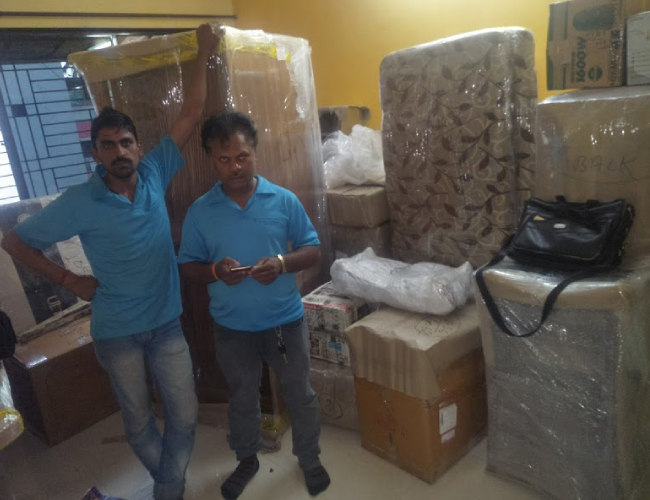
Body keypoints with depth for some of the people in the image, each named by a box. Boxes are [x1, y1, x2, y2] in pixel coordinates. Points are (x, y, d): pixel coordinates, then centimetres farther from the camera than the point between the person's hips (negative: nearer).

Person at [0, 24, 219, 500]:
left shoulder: (154, 175, -6)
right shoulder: (79, 202, -13)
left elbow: (192, 114, -4)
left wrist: (204, 55, -5)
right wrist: (69, 279, -5)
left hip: (167, 322, 2)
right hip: (117, 331, -1)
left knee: (185, 415, 6)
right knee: (139, 422, 16)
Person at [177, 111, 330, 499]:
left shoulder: (285, 200, -8)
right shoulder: (200, 212, -6)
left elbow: (313, 250, -3)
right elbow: (188, 266, -1)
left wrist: (282, 263, -23)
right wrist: (215, 270, -22)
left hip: (286, 321, 0)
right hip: (233, 328, 1)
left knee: (300, 394, 16)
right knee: (243, 398, 21)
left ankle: (310, 458, 41)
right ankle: (247, 459, 46)